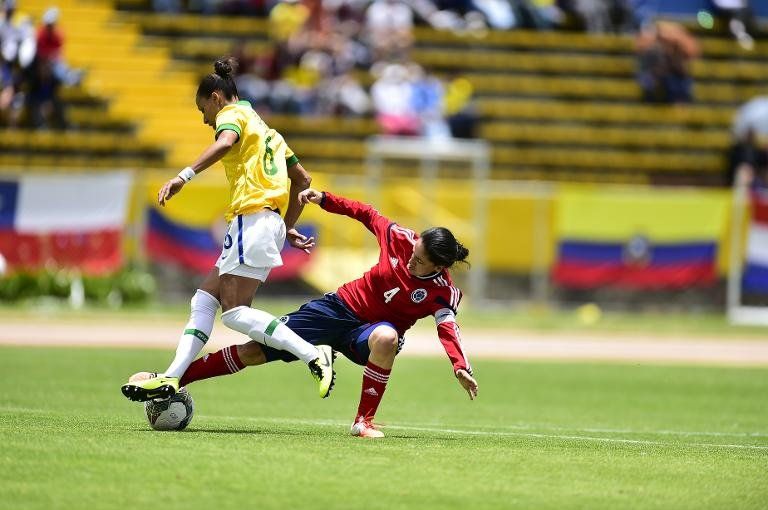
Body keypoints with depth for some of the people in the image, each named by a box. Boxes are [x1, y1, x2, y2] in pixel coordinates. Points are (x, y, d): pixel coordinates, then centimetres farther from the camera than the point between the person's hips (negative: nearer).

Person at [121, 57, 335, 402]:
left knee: (235, 312, -13)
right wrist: (287, 226, 31)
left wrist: (184, 176, -32)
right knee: (205, 299, 6)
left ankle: (313, 356, -20)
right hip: (271, 223, 10)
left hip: (252, 216, -10)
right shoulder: (265, 129, 29)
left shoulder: (233, 113, 2)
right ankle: (171, 379, -1)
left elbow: (225, 143, -23)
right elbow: (302, 179, 30)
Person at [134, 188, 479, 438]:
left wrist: (460, 367, -49)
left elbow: (448, 328, -32)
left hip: (369, 329, -3)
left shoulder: (441, 294, -21)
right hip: (340, 305, 3)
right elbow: (367, 214, 2)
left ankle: (364, 421, -25)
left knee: (385, 338, -43)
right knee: (256, 350, -2)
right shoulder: (401, 238, -14)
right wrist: (324, 199, -1)